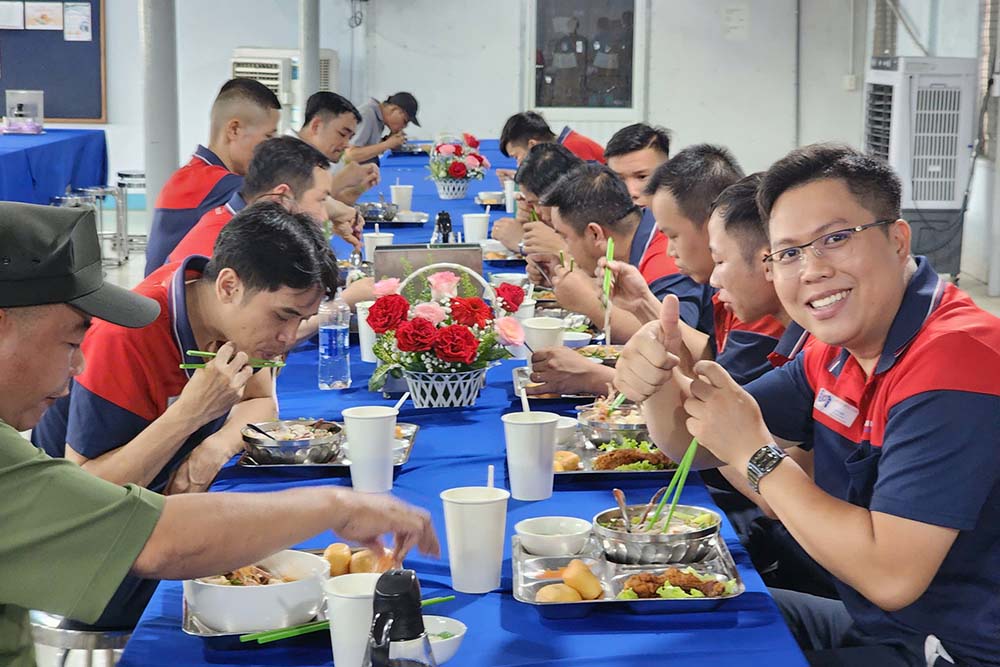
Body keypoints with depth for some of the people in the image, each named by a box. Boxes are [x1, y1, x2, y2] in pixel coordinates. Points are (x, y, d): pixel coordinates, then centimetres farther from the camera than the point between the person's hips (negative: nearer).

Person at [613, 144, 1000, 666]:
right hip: (871, 621, 8)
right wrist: (659, 386, -14)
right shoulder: (837, 354, 3)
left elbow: (891, 576, -31)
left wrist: (755, 452, -22)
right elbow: (694, 447, 10)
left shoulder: (953, 358, -26)